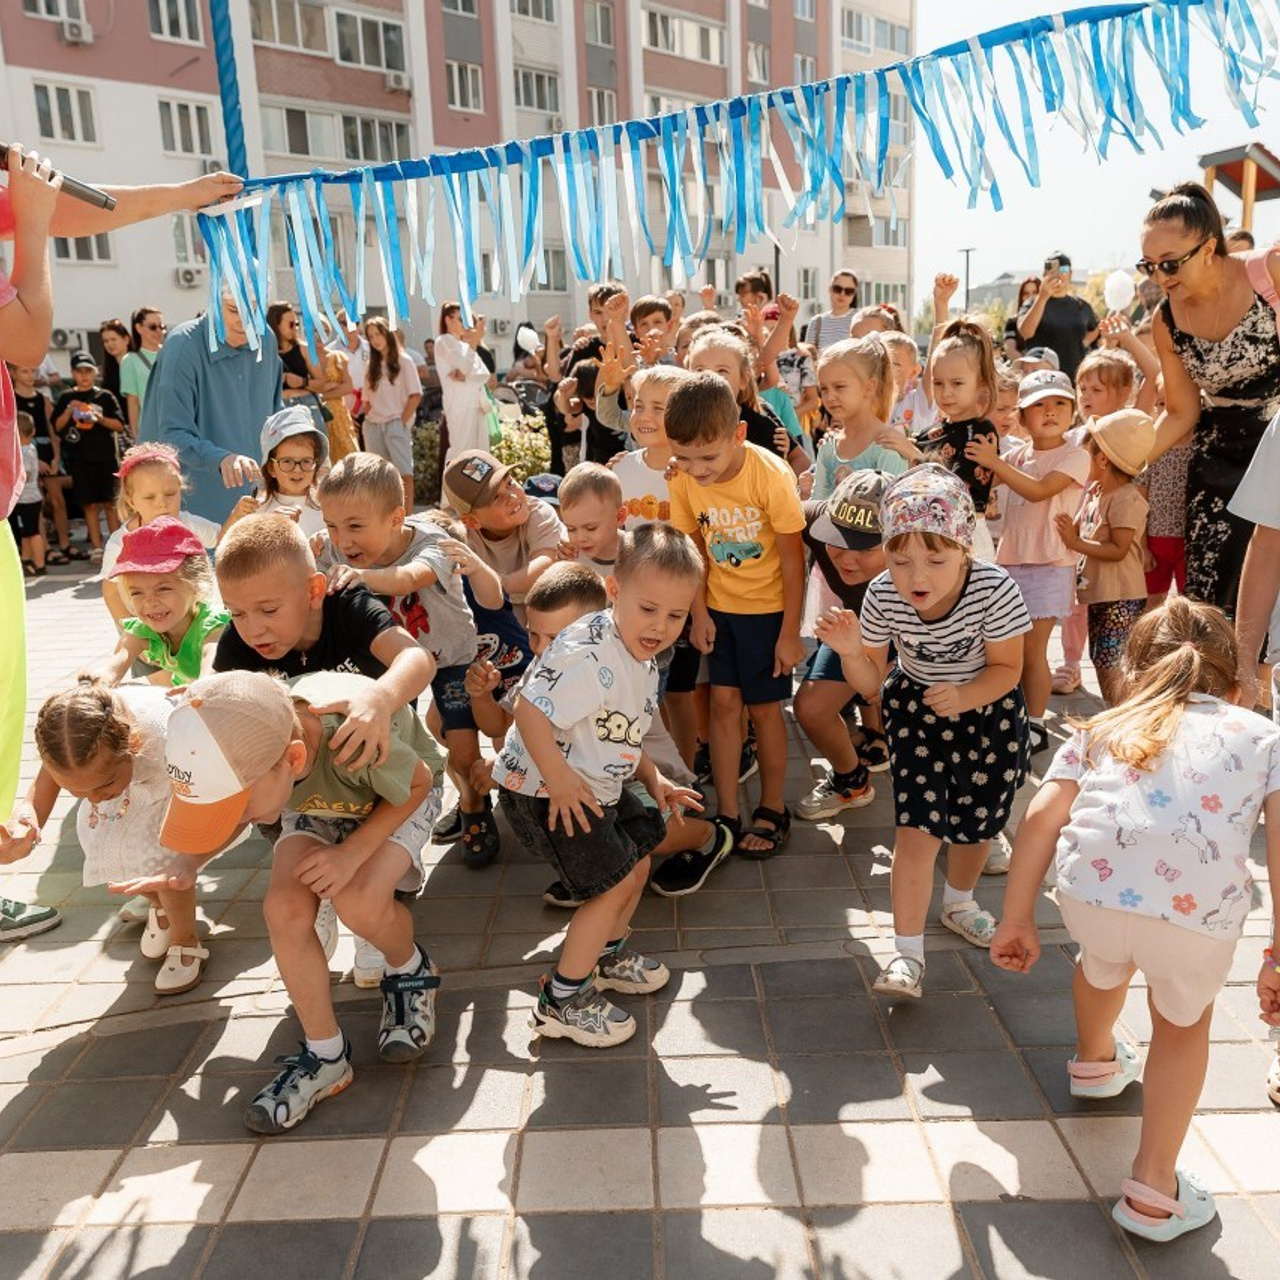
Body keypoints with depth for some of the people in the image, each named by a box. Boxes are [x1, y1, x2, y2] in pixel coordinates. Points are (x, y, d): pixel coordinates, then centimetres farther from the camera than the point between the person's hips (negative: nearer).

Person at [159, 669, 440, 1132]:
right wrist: (182, 866, -19)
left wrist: (354, 851, -29)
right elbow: (230, 815, -4)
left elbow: (419, 783, -20)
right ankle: (326, 1055, -2)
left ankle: (410, 972, 5)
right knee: (284, 909, -21)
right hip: (313, 807, 4)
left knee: (358, 902, -30)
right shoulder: (240, 752, -30)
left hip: (394, 799, -4)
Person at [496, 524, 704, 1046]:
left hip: (599, 785, 10)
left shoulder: (641, 657, 4)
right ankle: (562, 1001, 14)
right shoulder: (588, 655, -30)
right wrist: (560, 780, -28)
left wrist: (652, 777, 9)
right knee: (612, 885, -4)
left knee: (637, 863, 20)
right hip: (545, 793, -10)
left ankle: (608, 955, 46)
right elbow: (530, 713, -33)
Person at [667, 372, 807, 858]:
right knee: (724, 701, 2)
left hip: (769, 604, -3)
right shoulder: (684, 479, -13)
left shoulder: (771, 475, -24)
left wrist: (790, 632, -12)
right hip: (720, 605, 3)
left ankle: (773, 809, 22)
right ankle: (726, 813, 13)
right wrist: (699, 613, -3)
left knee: (763, 705, 3)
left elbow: (791, 557, -16)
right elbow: (693, 548, 0)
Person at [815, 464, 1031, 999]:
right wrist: (851, 651, -33)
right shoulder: (882, 597, -25)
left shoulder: (995, 590, -31)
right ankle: (907, 955, 0)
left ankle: (959, 902, 47)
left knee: (976, 822, 16)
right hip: (916, 710, 0)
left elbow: (1007, 668, -18)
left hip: (989, 713, 1)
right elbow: (870, 683, -13)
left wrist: (965, 696, -37)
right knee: (917, 829, -11)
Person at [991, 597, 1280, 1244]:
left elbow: (1041, 818, 12)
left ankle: (1095, 1060, 67)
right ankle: (1152, 1190, 32)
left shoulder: (1102, 728, 26)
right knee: (1184, 1022, 32)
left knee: (1105, 962, 39)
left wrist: (1016, 921, 18)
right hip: (1199, 912, -1)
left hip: (1090, 889, 2)